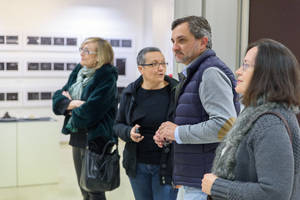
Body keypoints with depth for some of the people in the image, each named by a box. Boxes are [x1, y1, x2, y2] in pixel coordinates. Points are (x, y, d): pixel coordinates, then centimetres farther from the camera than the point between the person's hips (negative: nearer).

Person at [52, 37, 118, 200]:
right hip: (77, 137, 8)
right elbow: (57, 97, 5)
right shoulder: (78, 71, 9)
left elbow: (90, 112, -24)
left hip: (95, 139, -8)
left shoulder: (107, 78, -15)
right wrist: (71, 104, -15)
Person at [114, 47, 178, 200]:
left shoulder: (176, 91, -7)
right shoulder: (130, 93, 3)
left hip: (166, 166, -3)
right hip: (137, 164, 3)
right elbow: (118, 125, 9)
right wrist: (129, 133, -12)